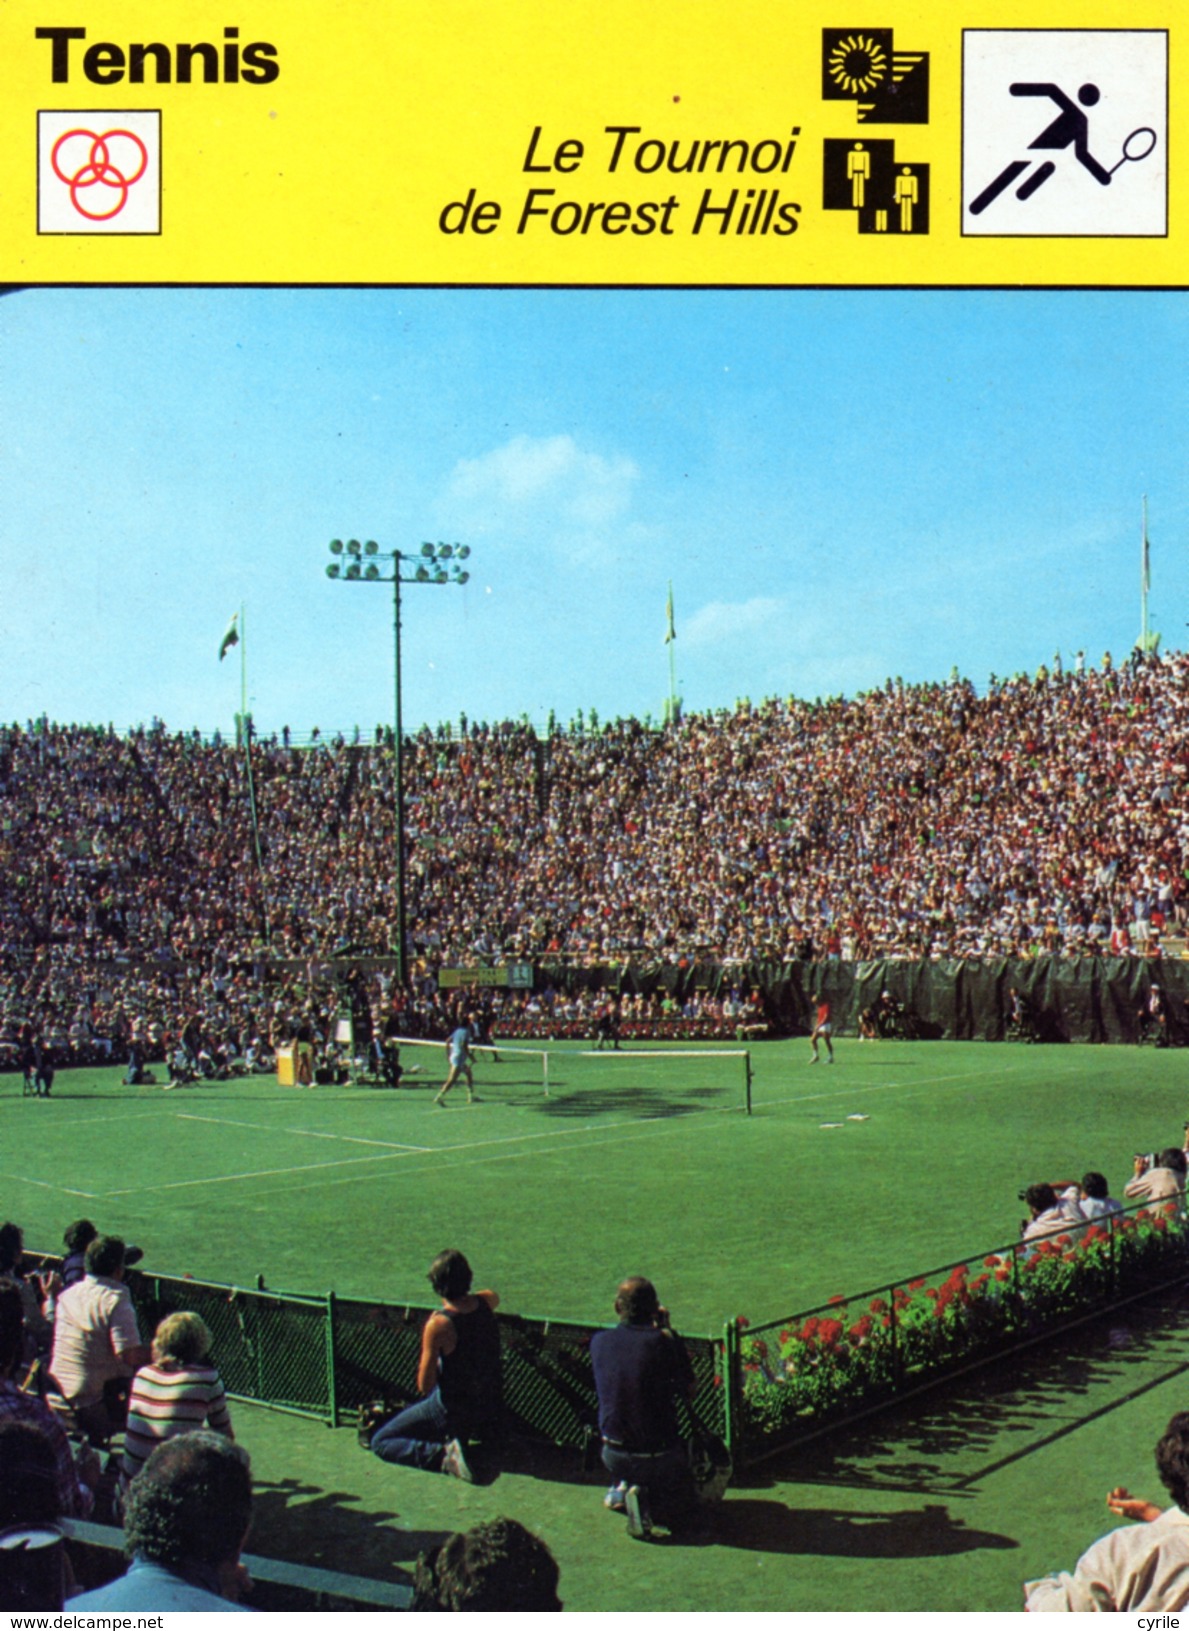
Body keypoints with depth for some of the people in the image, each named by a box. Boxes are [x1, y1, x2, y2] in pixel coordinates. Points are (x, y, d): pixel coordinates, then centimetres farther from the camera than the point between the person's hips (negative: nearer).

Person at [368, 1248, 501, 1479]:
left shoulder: (439, 1324, -25)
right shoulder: (485, 1302, -7)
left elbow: (424, 1386, -17)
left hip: (452, 1411, -7)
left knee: (379, 1442, 2)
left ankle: (443, 1454, -16)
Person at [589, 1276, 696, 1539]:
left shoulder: (599, 1341, -5)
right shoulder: (665, 1342, -17)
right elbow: (689, 1392, -1)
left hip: (613, 1455, 3)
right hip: (659, 1456, -3)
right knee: (679, 1504, 26)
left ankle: (622, 1488, 13)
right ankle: (660, 1495, -3)